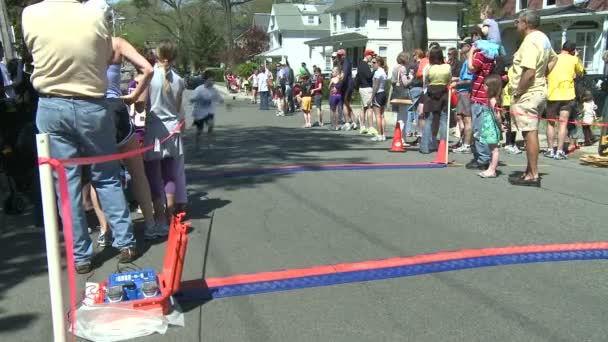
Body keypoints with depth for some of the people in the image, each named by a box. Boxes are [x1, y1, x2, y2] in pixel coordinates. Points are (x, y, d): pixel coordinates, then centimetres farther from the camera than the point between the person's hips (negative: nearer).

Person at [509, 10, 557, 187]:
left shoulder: (530, 41, -17)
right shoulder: (543, 38, 14)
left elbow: (529, 72, -26)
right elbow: (553, 59, 30)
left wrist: (517, 93, -17)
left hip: (527, 94, -10)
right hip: (539, 91, 10)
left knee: (530, 133, -7)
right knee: (531, 132, 15)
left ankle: (533, 175, -4)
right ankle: (530, 172, 23)